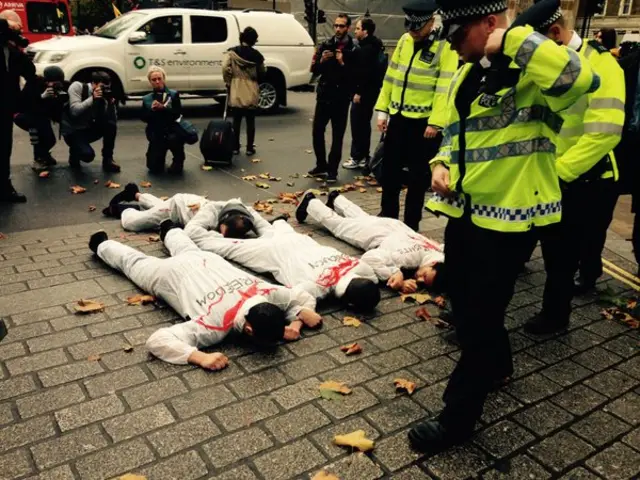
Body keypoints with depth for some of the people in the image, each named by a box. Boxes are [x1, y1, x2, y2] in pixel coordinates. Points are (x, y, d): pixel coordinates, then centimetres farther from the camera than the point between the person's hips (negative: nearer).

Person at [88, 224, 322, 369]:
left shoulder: (268, 293, -36)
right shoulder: (215, 324, -47)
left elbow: (302, 297, -17)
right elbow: (157, 340, -49)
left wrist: (297, 322, -37)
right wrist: (201, 357, -60)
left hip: (204, 261, 4)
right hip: (170, 275, -4)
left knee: (186, 249, 41)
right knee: (133, 263, 29)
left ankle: (168, 228, 71)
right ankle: (101, 245, 56)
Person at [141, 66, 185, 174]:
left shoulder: (173, 95, 1)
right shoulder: (146, 99, 8)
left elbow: (177, 114, -11)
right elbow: (144, 119, 1)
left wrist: (163, 108, -22)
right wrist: (152, 109, -15)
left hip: (171, 131, -2)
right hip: (155, 135, 2)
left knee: (173, 139, -40)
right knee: (154, 168, -4)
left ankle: (178, 161, -7)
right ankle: (161, 155, 34)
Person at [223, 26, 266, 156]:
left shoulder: (232, 52, -4)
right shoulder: (257, 55, -2)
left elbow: (225, 68, -13)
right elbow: (262, 73, 7)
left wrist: (228, 82, 0)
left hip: (236, 92, 0)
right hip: (252, 93, 0)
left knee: (236, 121, 9)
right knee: (250, 121, 7)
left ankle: (235, 147, 12)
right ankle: (250, 148, 10)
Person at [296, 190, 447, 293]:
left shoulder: (444, 254, -33)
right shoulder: (414, 255, -48)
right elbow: (369, 258, -51)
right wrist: (399, 282, -55)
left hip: (394, 227, 5)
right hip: (376, 232, -5)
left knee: (361, 217, 35)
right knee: (336, 223, 22)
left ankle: (336, 199, 62)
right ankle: (310, 202, 48)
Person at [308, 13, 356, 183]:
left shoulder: (354, 49, -5)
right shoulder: (325, 45, 7)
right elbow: (314, 70, 6)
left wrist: (343, 63, -22)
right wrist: (321, 61, -13)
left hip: (341, 99, -4)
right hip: (323, 96, 4)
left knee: (337, 136, 2)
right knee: (317, 131, 6)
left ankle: (332, 170, 10)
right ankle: (321, 165, 22)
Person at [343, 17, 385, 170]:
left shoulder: (367, 48, -16)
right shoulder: (372, 46, 17)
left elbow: (365, 72, -23)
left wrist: (359, 92, -21)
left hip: (364, 92, -11)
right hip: (370, 91, 11)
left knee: (358, 124, -5)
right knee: (363, 123, 15)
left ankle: (357, 157, 0)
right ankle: (364, 156, 21)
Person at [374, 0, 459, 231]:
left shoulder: (445, 46, -10)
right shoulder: (404, 41, 9)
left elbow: (444, 88, -15)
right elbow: (391, 76, 12)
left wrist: (435, 122, -20)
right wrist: (382, 109, 8)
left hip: (423, 121, -6)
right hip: (398, 117, 6)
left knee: (418, 175, 4)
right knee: (389, 170, 13)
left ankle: (411, 224, 16)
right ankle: (387, 216, 28)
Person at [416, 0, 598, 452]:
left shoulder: (532, 66, -16)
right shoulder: (467, 73, 12)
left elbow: (581, 79, -38)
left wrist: (513, 40, -31)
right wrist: (442, 164, 3)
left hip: (509, 214, -9)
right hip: (465, 208, 9)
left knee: (479, 314, 0)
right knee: (464, 302, 22)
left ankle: (459, 415, 17)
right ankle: (497, 362, 49)